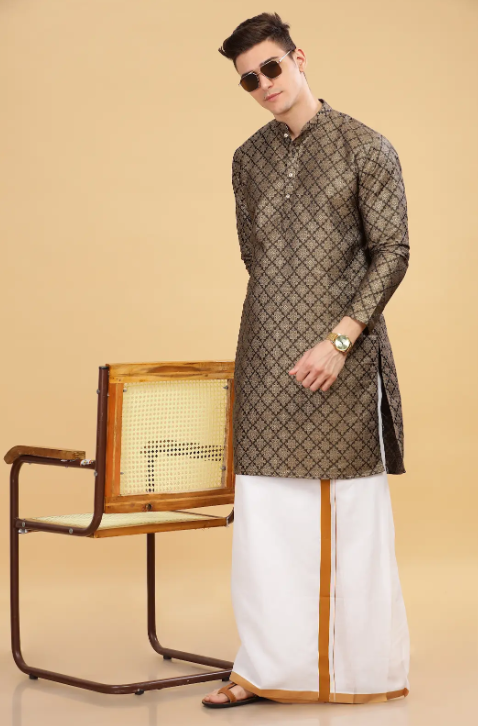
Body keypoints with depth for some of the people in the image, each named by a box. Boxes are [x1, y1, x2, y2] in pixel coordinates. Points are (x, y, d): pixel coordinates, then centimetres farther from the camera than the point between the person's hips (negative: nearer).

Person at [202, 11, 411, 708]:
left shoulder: (365, 147, -3)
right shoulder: (250, 158, 12)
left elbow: (393, 253, -7)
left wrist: (340, 339, -14)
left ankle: (363, 666, 11)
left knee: (350, 508, 0)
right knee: (264, 507, 2)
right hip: (266, 354, 4)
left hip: (339, 355, -4)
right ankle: (265, 668, 8)